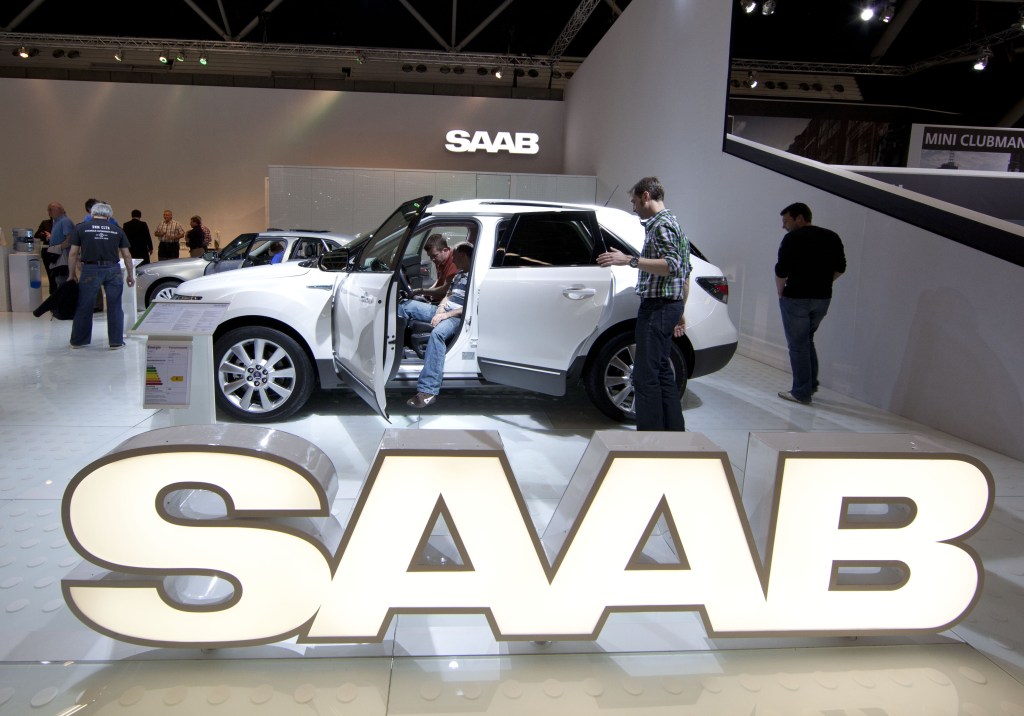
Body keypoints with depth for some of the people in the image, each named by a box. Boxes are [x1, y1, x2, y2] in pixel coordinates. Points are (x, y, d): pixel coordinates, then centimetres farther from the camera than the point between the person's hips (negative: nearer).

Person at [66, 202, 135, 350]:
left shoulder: (81, 228, 4)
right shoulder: (117, 229, 7)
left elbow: (73, 253, 3)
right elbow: (126, 255, 6)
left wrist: (72, 274, 11)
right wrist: (130, 275, 14)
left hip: (90, 270, 0)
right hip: (113, 270, 1)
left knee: (84, 307, 10)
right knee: (115, 307, 7)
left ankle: (78, 341, 20)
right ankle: (115, 342, 9)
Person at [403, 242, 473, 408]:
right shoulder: (458, 275, 23)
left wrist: (447, 314, -19)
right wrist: (440, 309, 0)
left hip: (458, 317, -10)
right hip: (444, 311, 10)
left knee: (437, 333, -39)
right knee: (407, 306, 3)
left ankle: (428, 391, -44)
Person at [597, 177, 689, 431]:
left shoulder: (661, 225, -11)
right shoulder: (673, 223, 22)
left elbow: (671, 265, -24)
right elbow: (684, 272, 24)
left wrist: (630, 260, -26)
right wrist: (680, 311, 28)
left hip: (657, 307, -11)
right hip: (670, 305, 11)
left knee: (646, 375, -10)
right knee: (662, 371, 16)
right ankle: (674, 432, 24)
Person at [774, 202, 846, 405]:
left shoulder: (793, 238, -10)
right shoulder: (832, 237, 10)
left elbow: (781, 271, -15)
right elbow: (840, 268, 13)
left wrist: (780, 292, -1)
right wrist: (821, 283, 15)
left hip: (796, 298, -7)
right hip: (823, 298, 7)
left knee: (798, 345, 1)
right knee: (807, 340, 23)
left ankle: (801, 392, 5)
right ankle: (811, 383, 25)